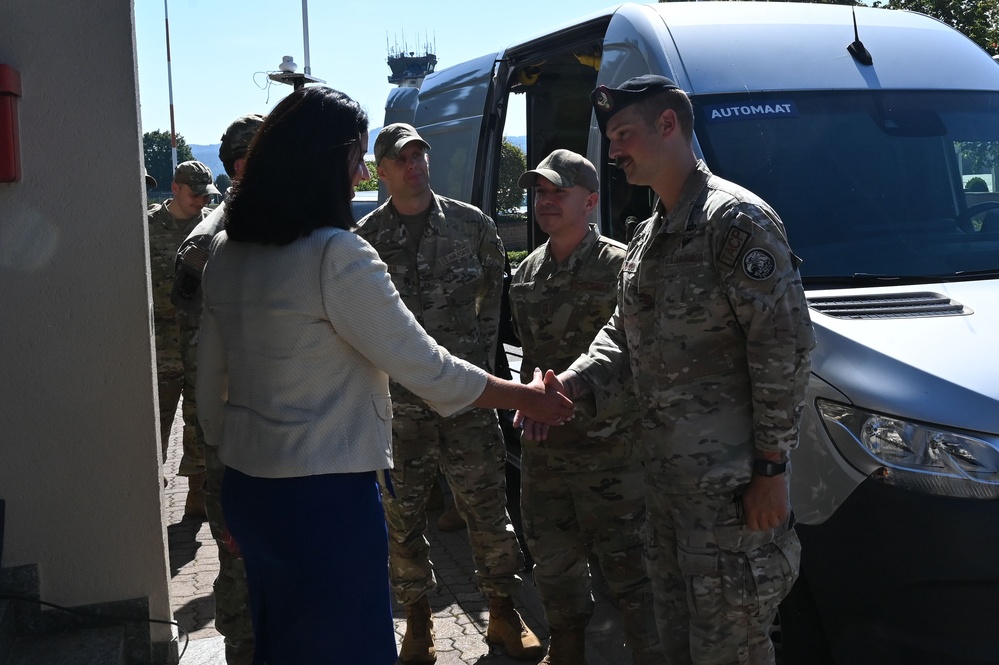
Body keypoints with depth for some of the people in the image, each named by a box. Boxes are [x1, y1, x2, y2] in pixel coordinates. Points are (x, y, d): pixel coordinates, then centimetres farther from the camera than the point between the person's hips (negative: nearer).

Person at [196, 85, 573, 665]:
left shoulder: (226, 253, 4)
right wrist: (532, 399, -3)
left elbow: (211, 383, 10)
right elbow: (428, 368, -15)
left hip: (246, 487, 8)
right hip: (324, 500, -8)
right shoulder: (336, 255, -20)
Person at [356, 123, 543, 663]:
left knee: (487, 507, 6)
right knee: (402, 515, 8)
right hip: (397, 403, 0)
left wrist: (483, 351, 7)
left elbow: (496, 292, 13)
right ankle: (418, 620, 26)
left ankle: (503, 613, 23)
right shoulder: (365, 238, 1)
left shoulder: (471, 224, 4)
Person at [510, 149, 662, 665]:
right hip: (543, 444, 7)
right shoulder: (527, 273, 11)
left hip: (609, 449, -7)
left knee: (626, 564, -3)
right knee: (553, 559, 18)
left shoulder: (618, 266, -10)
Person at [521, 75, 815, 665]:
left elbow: (784, 347, -18)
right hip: (666, 474, 9)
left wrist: (771, 466, -18)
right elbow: (623, 338, 19)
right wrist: (570, 386, 0)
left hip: (732, 482, -9)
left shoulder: (736, 218, -14)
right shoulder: (648, 238, 16)